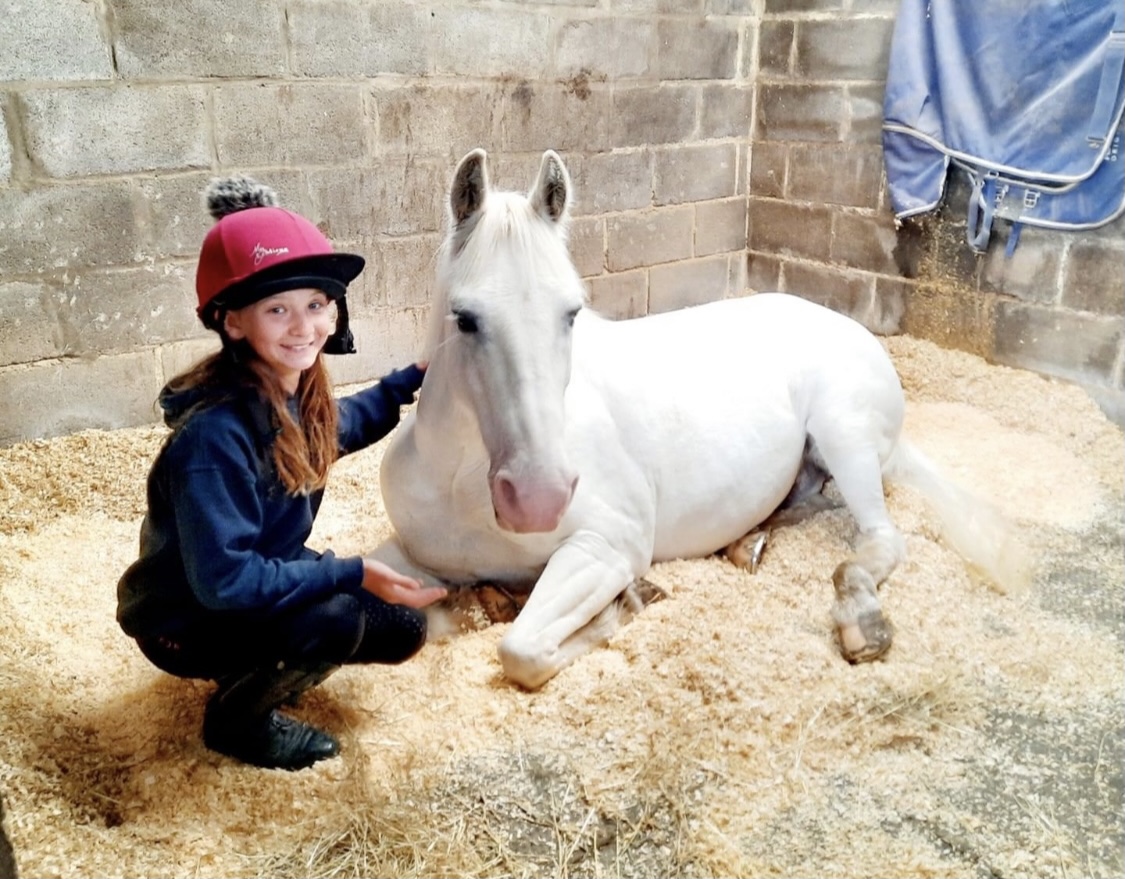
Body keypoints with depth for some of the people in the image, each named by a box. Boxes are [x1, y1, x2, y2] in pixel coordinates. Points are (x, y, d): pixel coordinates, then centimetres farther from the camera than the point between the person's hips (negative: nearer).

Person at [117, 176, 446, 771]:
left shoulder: (300, 393, -9)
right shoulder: (215, 434, -34)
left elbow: (338, 428, 16)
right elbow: (223, 582, -33)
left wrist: (414, 378, 9)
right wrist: (352, 574, -32)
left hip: (259, 582, 8)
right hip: (187, 622, -8)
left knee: (403, 629, 4)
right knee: (335, 621, -31)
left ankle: (259, 671, 22)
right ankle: (236, 717, -1)